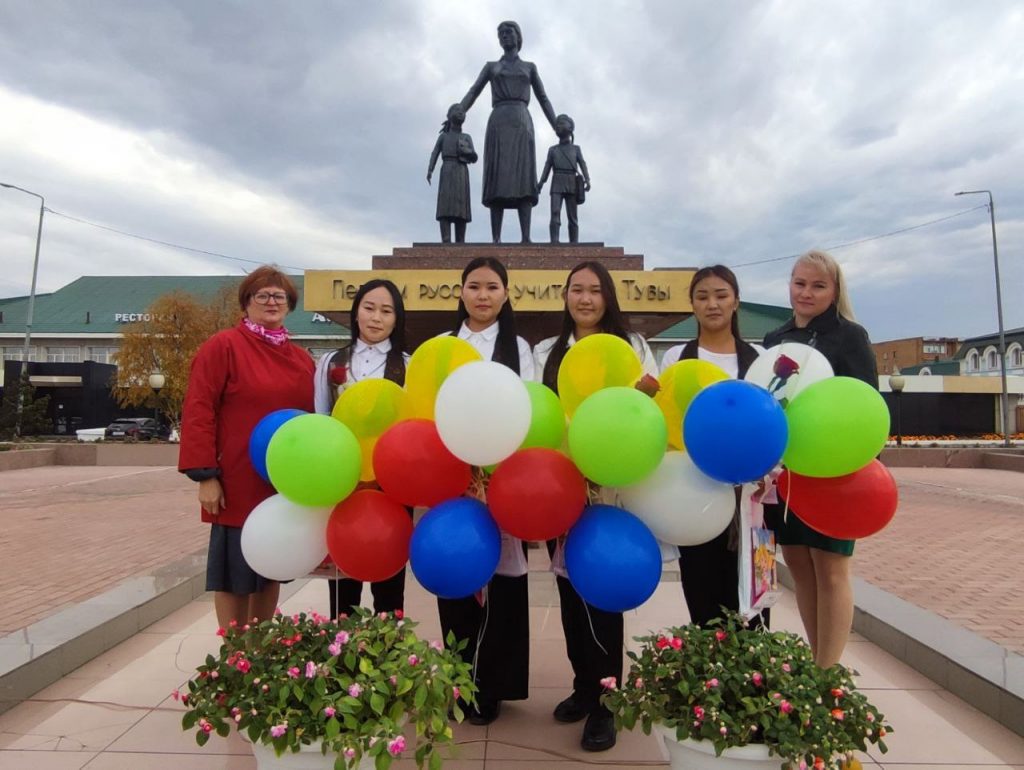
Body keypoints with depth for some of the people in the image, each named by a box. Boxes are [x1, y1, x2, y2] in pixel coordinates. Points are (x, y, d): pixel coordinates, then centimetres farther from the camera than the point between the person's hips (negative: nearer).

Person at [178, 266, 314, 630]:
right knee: (234, 572, 6)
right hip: (238, 485, -5)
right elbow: (198, 413, -11)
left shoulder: (302, 359, 11)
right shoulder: (222, 347, -6)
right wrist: (206, 475, -15)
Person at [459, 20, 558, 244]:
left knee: (524, 178, -17)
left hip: (521, 124, 0)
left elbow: (543, 99, 17)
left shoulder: (529, 67, 23)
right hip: (498, 124, 0)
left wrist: (558, 129, 5)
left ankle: (526, 238, -25)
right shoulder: (491, 66, 22)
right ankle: (496, 240, -17)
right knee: (498, 181, -13)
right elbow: (472, 94, 13)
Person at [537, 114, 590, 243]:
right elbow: (547, 167, 12)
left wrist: (587, 180, -12)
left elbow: (582, 165, 6)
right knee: (555, 213, -17)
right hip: (557, 185, 0)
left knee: (572, 217, -6)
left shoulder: (576, 148, 19)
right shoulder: (552, 149, 22)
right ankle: (554, 244, -24)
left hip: (571, 185, 0)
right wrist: (540, 183, -4)